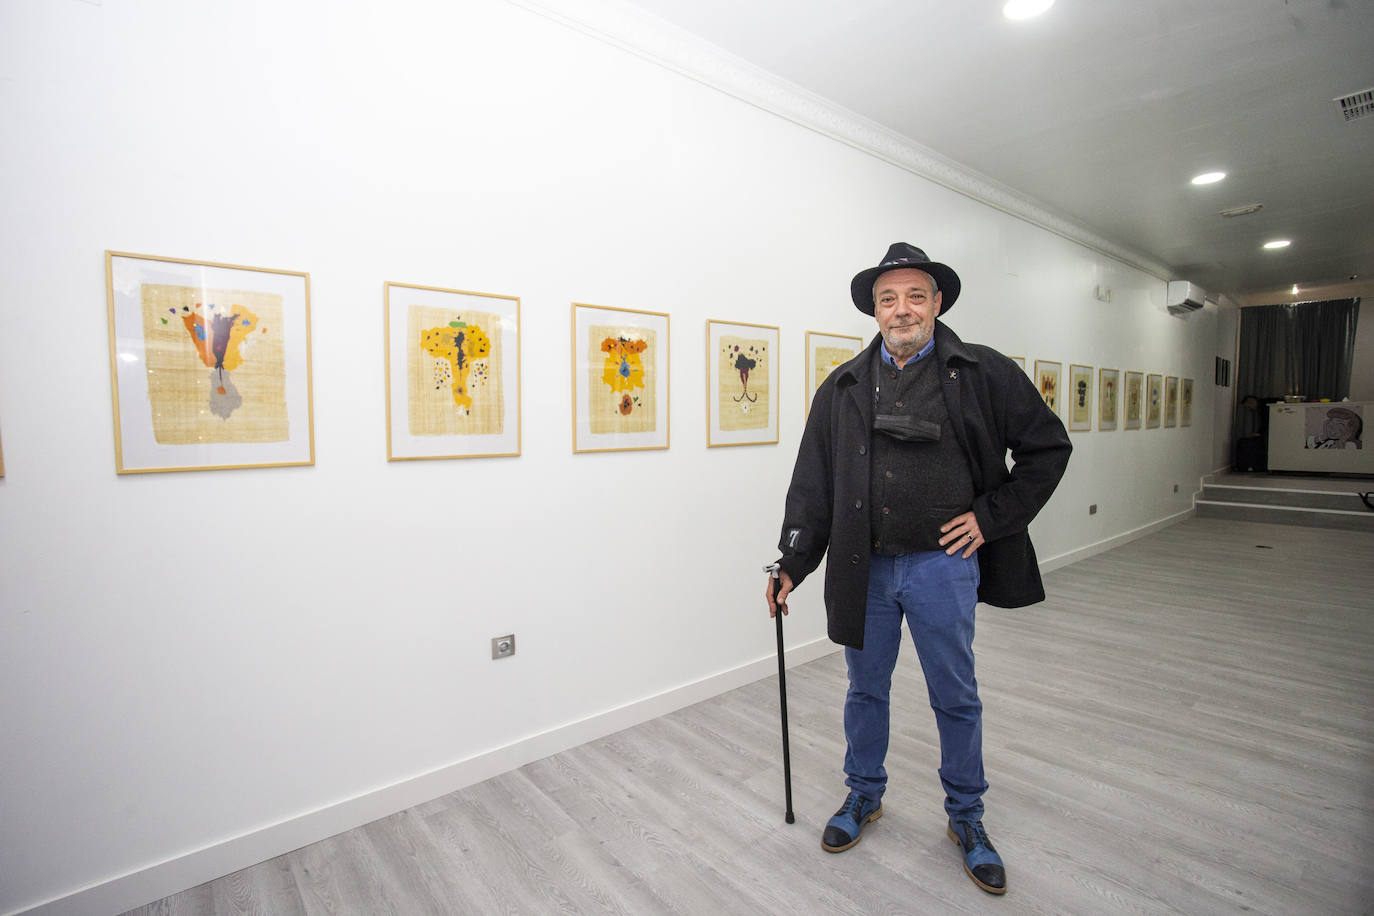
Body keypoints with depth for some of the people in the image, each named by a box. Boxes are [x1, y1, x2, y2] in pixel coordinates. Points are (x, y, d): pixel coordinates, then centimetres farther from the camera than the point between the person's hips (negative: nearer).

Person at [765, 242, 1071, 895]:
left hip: (943, 565, -1)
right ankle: (864, 796, 41)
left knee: (956, 698, 14)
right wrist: (791, 565, 0)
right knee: (866, 689, 17)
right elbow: (812, 484, 3)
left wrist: (992, 516, -3)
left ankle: (966, 817, 38)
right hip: (863, 567, 2)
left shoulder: (984, 373, -2)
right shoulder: (842, 388, 3)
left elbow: (1048, 446, 5)